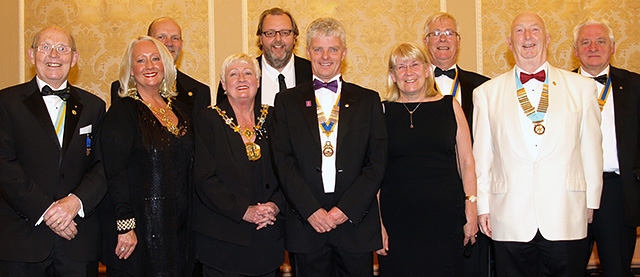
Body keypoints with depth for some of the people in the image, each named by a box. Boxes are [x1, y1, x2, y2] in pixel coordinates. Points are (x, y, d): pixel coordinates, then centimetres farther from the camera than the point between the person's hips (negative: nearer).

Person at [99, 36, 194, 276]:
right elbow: (115, 173, -15)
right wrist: (125, 226, -21)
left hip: (177, 227, 6)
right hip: (139, 225, -6)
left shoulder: (179, 109, 10)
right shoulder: (122, 111, -8)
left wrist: (186, 218, 8)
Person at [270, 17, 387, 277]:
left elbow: (377, 161, 2)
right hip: (306, 223, 0)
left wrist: (347, 209, -8)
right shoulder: (287, 100, 8)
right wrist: (311, 210, -10)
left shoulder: (368, 100, 8)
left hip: (356, 221, 0)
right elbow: (283, 160, 0)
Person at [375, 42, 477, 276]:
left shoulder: (450, 106, 7)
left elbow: (467, 162, 7)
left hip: (445, 219, 1)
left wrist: (471, 207, -1)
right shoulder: (383, 112, 4)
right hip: (397, 222, 0)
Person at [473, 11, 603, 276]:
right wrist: (482, 206, 5)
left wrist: (591, 201, 8)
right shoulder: (487, 93, 7)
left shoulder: (581, 87, 8)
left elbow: (591, 148, 9)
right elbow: (481, 155, 7)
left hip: (565, 218, 0)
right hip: (510, 221, 0)